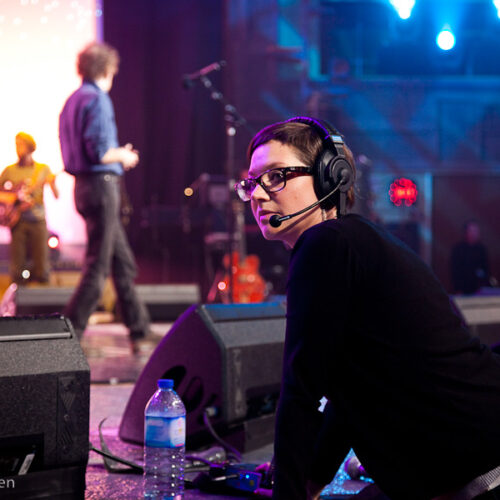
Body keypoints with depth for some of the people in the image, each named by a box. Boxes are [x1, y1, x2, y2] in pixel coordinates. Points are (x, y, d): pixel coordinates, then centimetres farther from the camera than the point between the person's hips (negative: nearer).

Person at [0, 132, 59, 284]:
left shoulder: (43, 169, 7)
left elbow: (56, 196, 1)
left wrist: (52, 184, -19)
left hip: (37, 220, -1)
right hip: (17, 220, 1)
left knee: (41, 266, -4)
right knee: (17, 267, -2)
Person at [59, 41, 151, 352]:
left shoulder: (74, 99, 14)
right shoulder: (98, 99, -14)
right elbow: (100, 153, -21)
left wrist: (118, 154, 18)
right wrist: (124, 156, -2)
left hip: (84, 184, 10)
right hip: (102, 184, -9)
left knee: (123, 262, 15)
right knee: (98, 267, -4)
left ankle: (139, 331, 21)